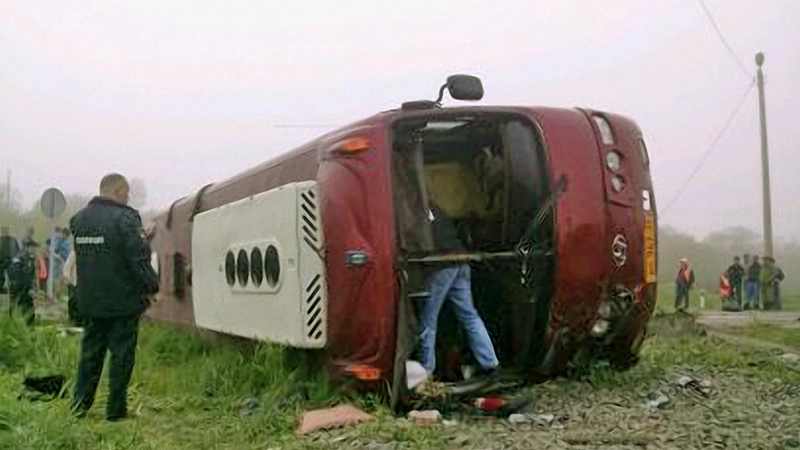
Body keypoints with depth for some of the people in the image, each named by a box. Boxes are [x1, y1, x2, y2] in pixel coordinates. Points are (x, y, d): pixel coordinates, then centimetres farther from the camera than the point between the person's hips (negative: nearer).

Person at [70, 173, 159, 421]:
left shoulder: (79, 218, 8)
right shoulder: (124, 219, -16)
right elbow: (139, 259, -18)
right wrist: (152, 286, -6)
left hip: (89, 301, 7)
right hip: (122, 301, -6)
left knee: (90, 352, 16)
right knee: (122, 354, 3)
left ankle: (79, 405, 19)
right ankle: (116, 410, 7)